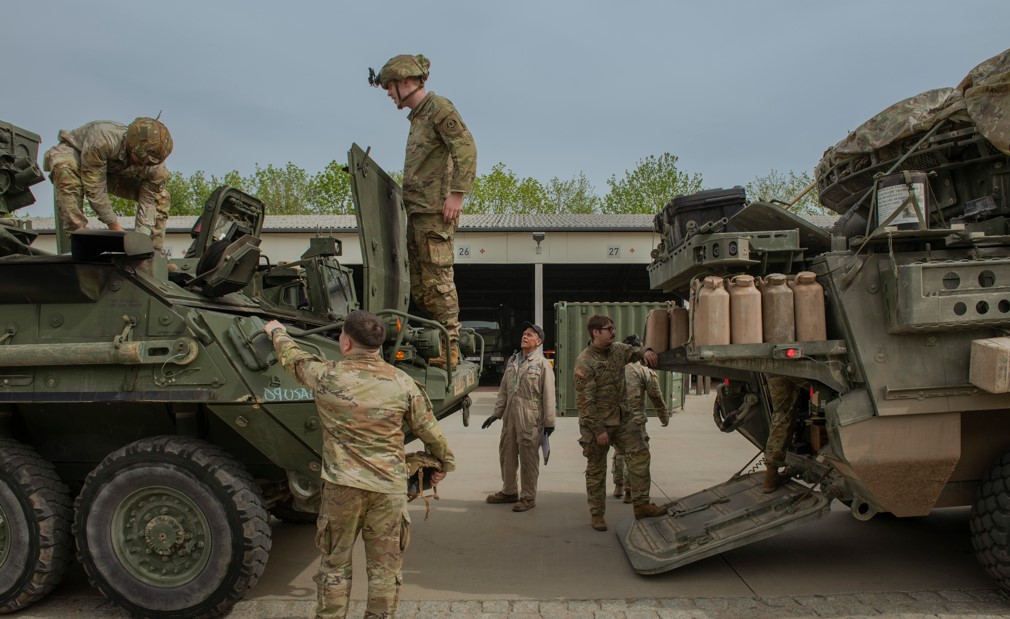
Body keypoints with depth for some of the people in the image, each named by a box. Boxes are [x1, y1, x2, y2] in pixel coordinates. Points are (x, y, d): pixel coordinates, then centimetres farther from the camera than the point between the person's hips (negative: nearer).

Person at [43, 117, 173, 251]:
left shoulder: (155, 166, -29)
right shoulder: (102, 141, -43)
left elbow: (148, 204, -23)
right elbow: (94, 189, -36)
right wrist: (113, 225, -31)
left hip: (114, 171, 4)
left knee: (161, 197, -9)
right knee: (66, 171, -41)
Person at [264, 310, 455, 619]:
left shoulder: (326, 376, -7)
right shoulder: (402, 382, -4)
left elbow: (292, 358, 14)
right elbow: (430, 430, 5)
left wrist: (277, 332, 35)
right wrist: (446, 462, 23)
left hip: (342, 485, 0)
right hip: (389, 487, 1)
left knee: (335, 564, 15)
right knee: (384, 567, 11)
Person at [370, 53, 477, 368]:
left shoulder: (439, 107, -4)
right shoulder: (417, 116, 24)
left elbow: (466, 148, -16)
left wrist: (457, 192, -21)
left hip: (436, 211, -10)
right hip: (417, 210, 10)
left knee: (437, 278, -11)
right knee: (417, 283, 9)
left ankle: (449, 348, -8)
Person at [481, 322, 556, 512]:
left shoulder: (542, 364, -5)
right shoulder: (512, 361, 13)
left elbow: (548, 395, -8)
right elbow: (503, 390, 16)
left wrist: (549, 421, -10)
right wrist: (496, 413, 12)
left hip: (530, 418, -6)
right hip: (510, 416, 6)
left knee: (528, 459, 1)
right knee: (506, 455, 14)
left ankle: (528, 497, 12)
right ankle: (509, 491, 30)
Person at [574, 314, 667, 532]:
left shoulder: (617, 349, 2)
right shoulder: (585, 362, -18)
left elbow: (634, 352, 18)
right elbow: (584, 401, -20)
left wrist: (646, 352, -9)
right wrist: (598, 430, -20)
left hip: (621, 418, 6)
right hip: (596, 424, -6)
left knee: (639, 453, -3)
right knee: (596, 470, 5)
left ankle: (641, 504, 5)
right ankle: (597, 514, 18)